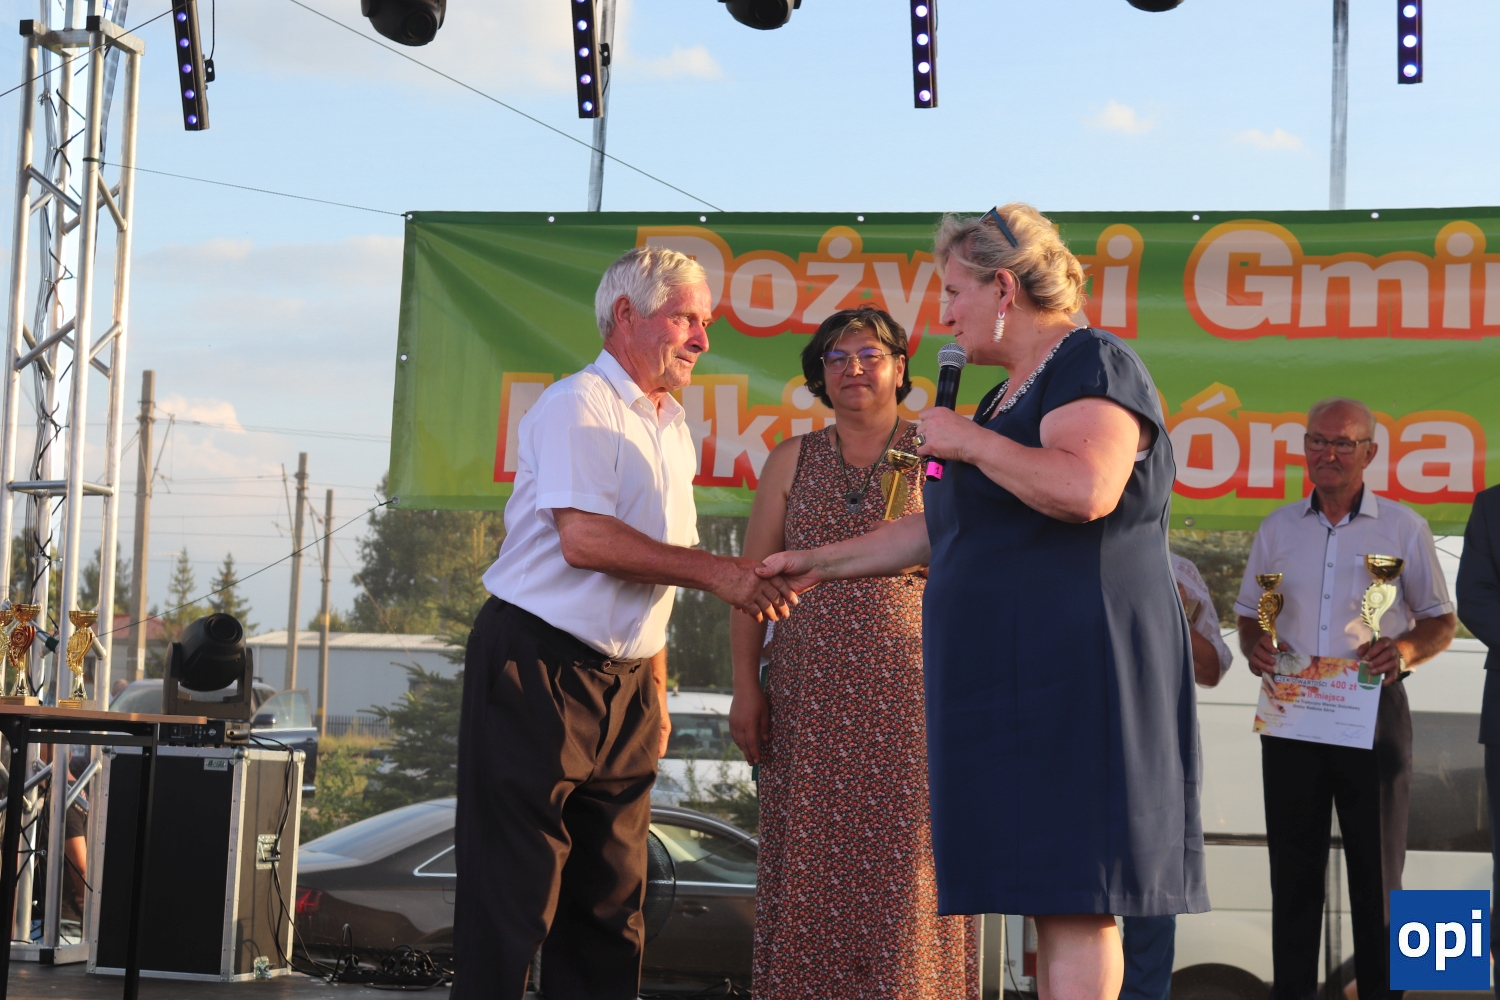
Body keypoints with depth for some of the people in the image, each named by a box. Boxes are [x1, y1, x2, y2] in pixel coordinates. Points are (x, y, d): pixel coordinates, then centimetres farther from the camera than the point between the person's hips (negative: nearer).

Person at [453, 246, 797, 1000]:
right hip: (537, 669, -8)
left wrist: (656, 693, 18)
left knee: (610, 903, 8)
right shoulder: (578, 406, -10)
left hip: (624, 682, 8)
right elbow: (584, 539, -22)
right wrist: (715, 572, -20)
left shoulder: (673, 429, 16)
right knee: (513, 893, -6)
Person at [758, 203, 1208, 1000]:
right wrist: (819, 563, 30)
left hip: (1076, 676, -9)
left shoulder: (1094, 365, -5)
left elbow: (1084, 490, -24)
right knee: (1048, 898, 6)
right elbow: (939, 530, 30)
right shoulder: (1009, 396, 23)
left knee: (1072, 897, -11)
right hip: (1013, 680, 9)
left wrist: (966, 439, -13)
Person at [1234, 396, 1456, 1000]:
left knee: (1377, 867, 1)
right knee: (1294, 866, 6)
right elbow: (1249, 617, 17)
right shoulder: (1277, 528, 12)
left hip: (1374, 710, -2)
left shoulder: (1403, 527, 4)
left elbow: (1442, 623, 5)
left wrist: (1405, 649, -16)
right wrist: (1255, 646, -6)